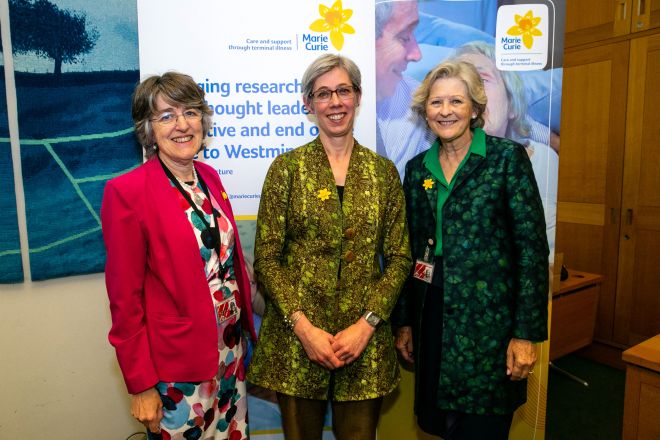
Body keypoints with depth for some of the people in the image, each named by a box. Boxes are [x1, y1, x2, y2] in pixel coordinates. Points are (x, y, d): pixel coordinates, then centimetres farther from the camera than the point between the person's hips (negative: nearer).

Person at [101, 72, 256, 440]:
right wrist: (141, 384, -10)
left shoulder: (209, 176, 3)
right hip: (175, 362, -6)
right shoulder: (128, 191, -16)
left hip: (231, 348, 6)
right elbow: (125, 297, -13)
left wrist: (245, 326, 9)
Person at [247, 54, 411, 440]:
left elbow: (399, 258, 2)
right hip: (297, 336, -1)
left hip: (365, 337, 2)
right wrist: (302, 326, -13)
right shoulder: (287, 167, -2)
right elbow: (267, 258, -4)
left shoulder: (383, 170, 3)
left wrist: (366, 324, -9)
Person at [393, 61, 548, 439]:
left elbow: (533, 248, -8)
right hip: (433, 318, 4)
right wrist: (404, 322, 10)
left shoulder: (507, 157, -6)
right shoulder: (417, 168, 7)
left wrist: (527, 333, -11)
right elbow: (410, 249, 9)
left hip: (488, 319, -4)